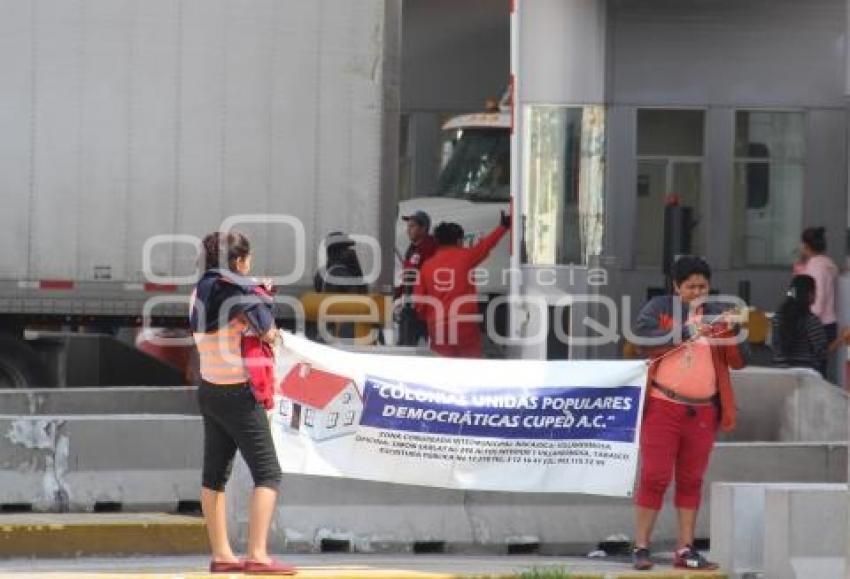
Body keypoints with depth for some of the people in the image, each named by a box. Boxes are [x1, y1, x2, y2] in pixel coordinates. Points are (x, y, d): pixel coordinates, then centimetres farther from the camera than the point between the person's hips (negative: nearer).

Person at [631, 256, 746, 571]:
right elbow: (642, 338, -17)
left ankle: (685, 550, 12)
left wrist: (733, 332, -12)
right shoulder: (658, 308, 2)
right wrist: (684, 333, -25)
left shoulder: (716, 315, 13)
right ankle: (641, 548, -1)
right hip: (663, 407, -4)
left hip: (702, 412, 4)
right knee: (655, 477, -5)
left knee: (691, 482, 8)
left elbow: (737, 361, 8)